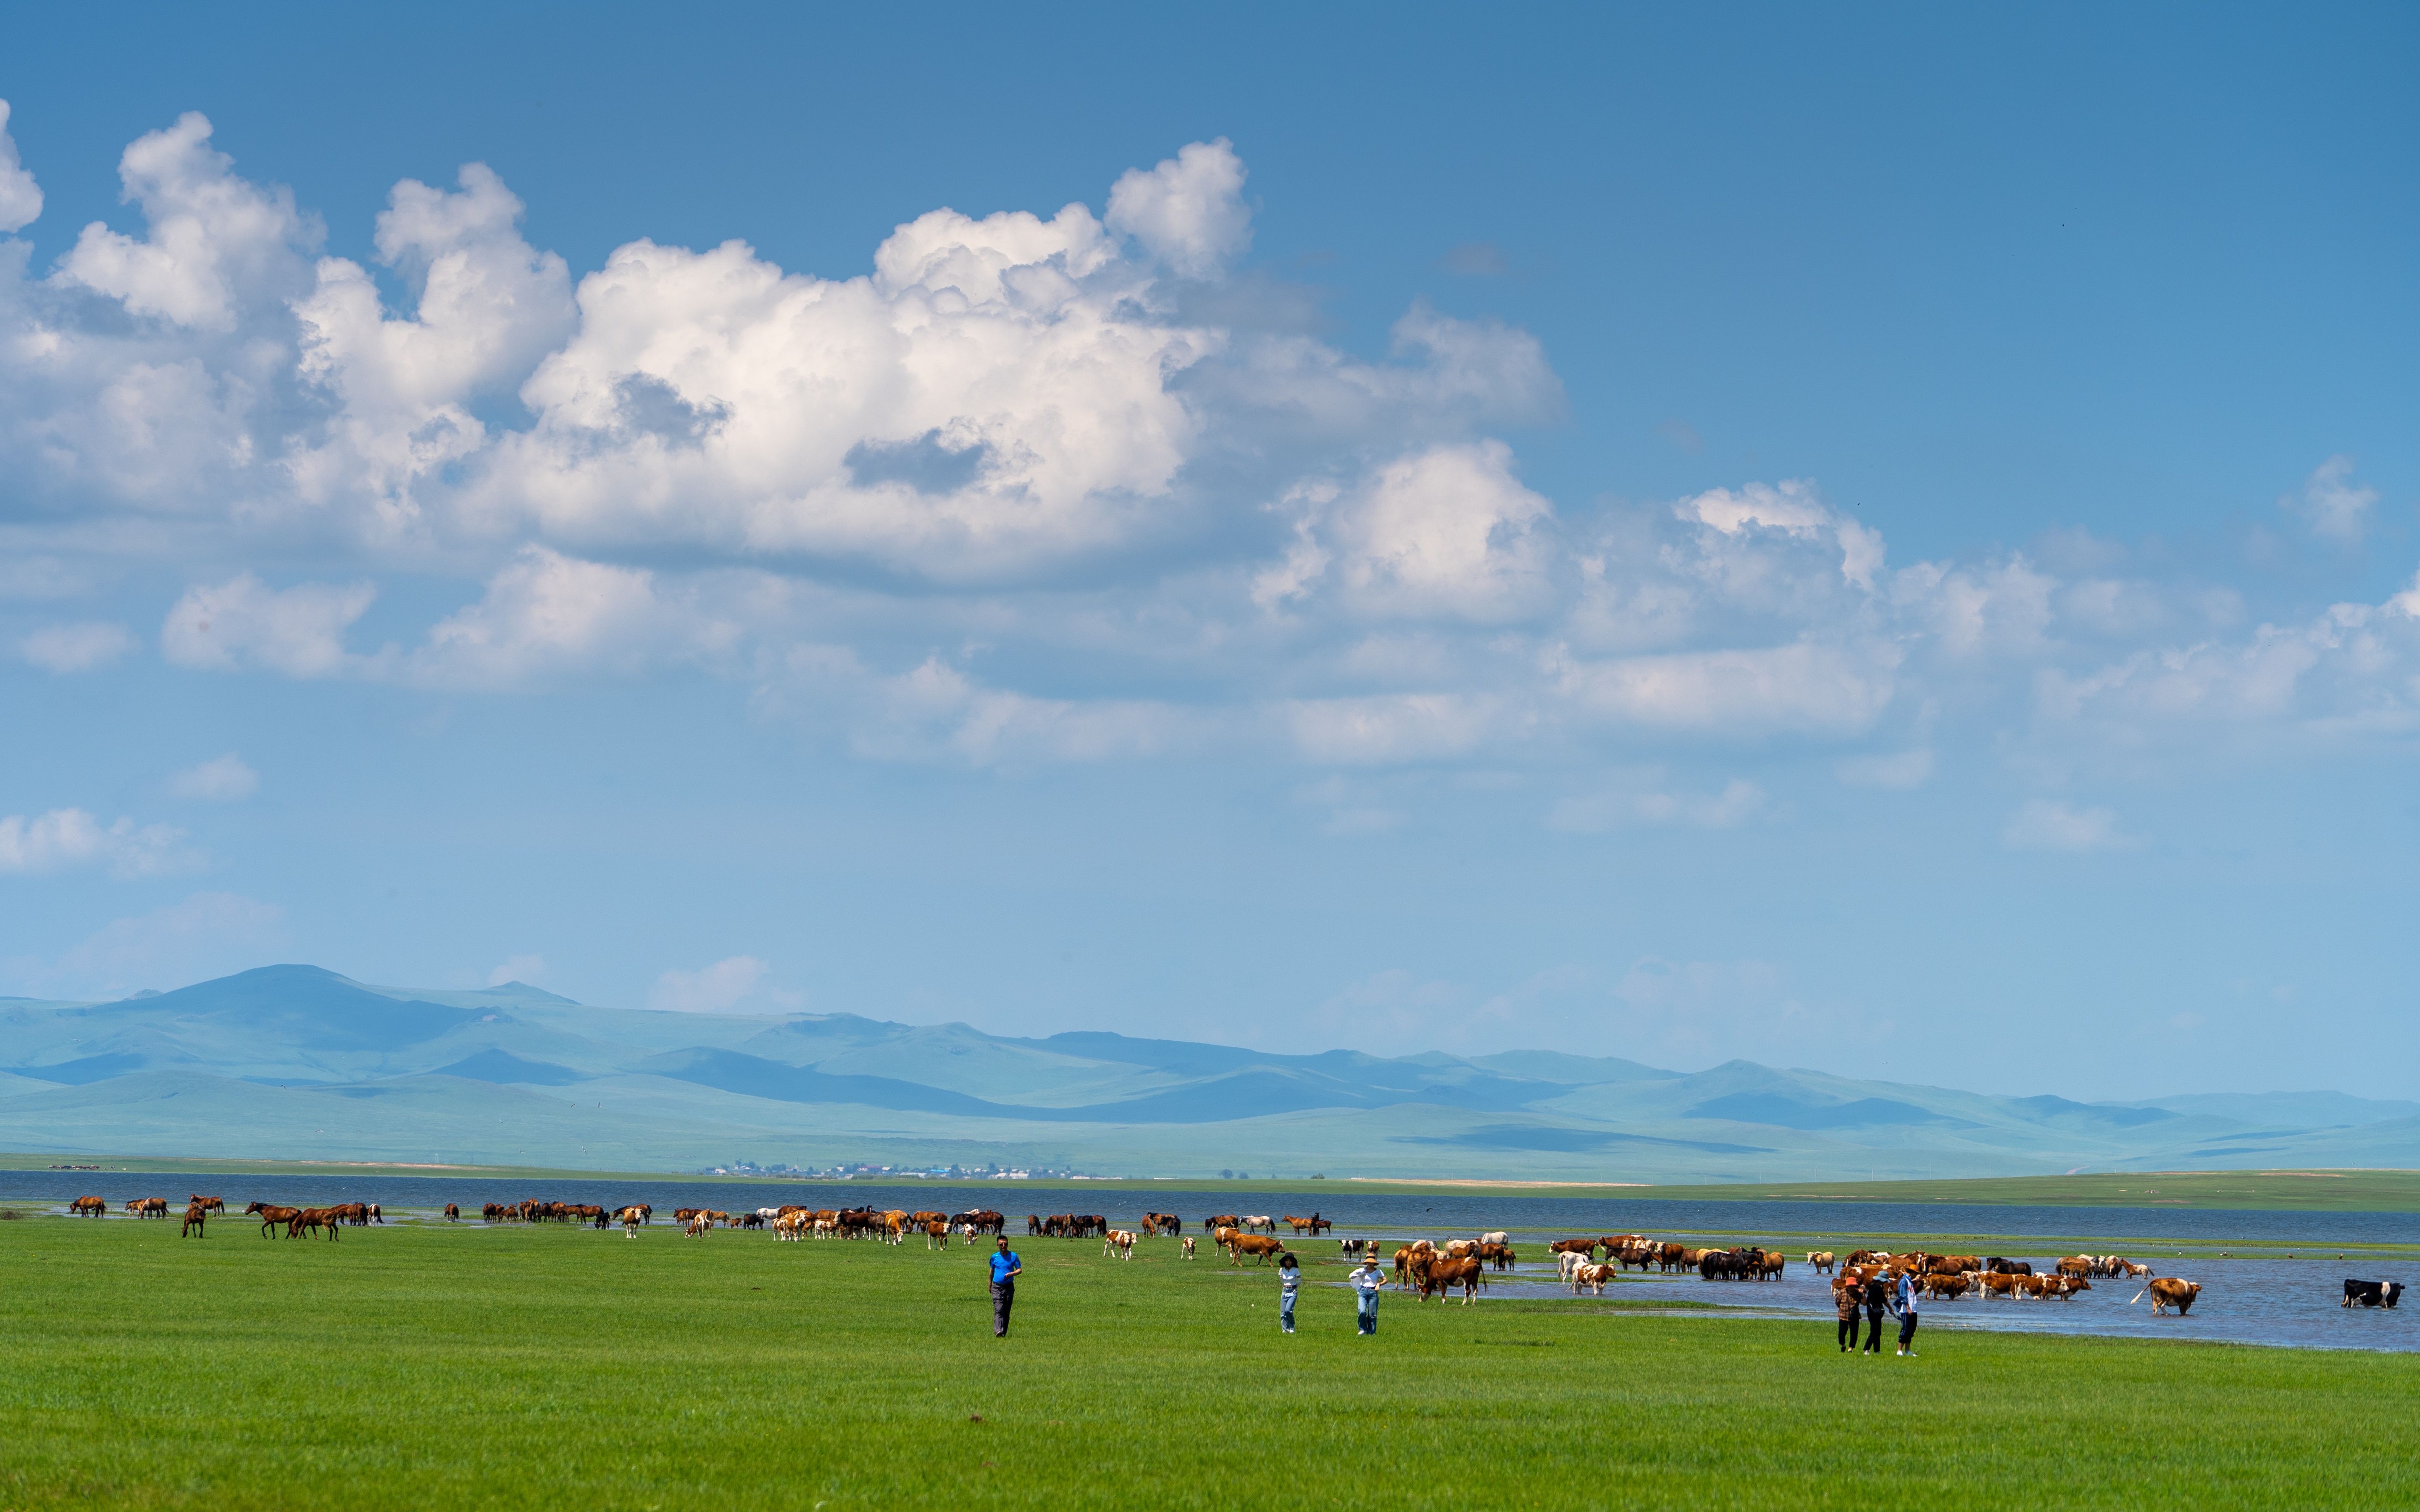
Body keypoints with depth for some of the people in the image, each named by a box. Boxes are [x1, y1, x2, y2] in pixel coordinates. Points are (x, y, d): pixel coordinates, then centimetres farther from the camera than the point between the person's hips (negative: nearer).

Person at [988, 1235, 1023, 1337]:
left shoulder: (1013, 1256, 2)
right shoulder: (994, 1257, 5)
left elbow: (1020, 1270, 3)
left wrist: (1011, 1274, -18)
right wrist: (990, 1285, 27)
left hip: (1009, 1287, 1)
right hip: (997, 1287, -1)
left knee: (1006, 1312, 6)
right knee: (998, 1310, -16)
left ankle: (1004, 1333, 14)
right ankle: (998, 1331, -30)